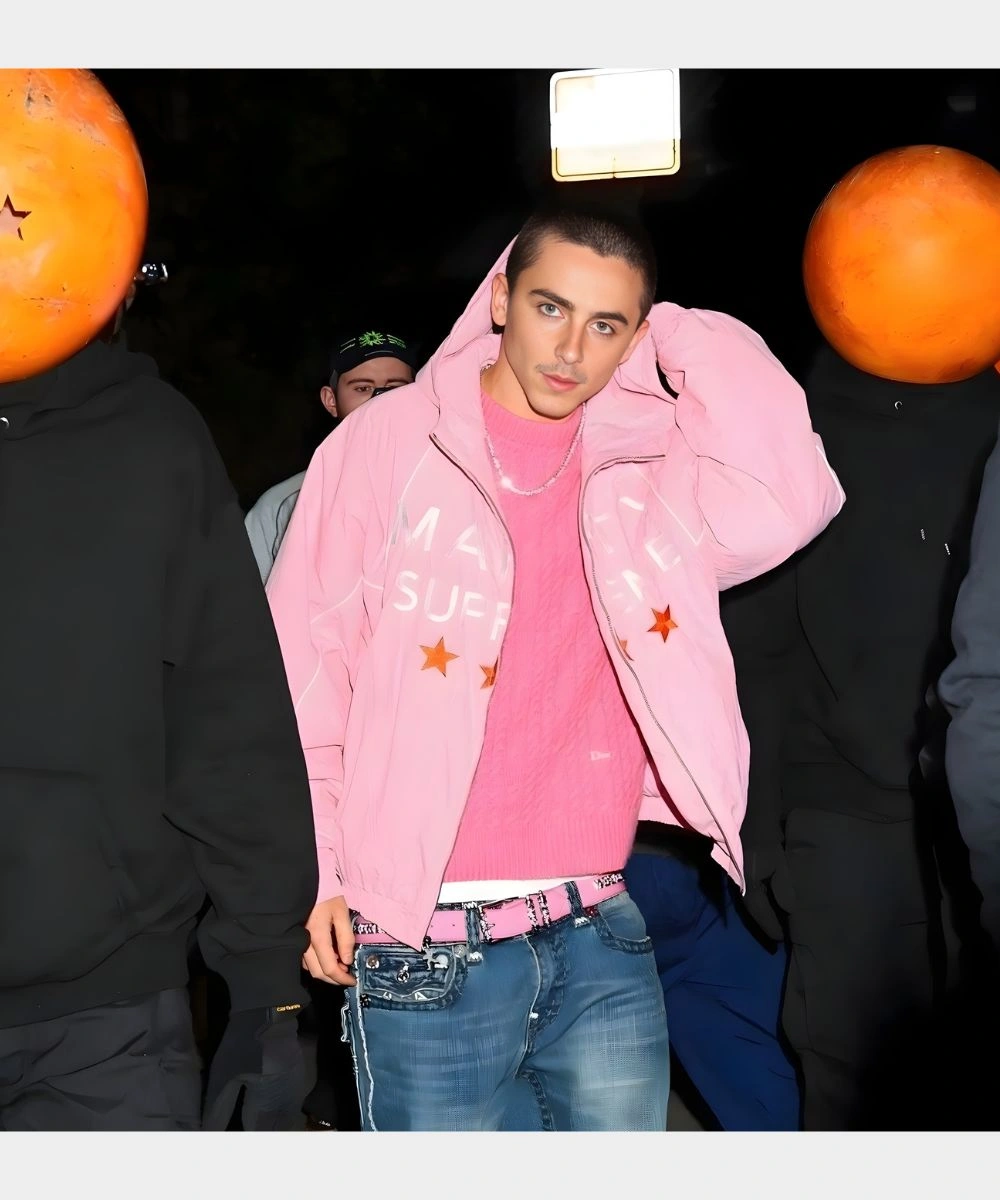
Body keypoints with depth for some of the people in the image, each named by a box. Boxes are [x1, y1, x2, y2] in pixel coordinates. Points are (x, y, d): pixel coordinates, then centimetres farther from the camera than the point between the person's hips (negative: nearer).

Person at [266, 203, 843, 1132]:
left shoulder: (648, 460, 6)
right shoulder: (388, 442, -2)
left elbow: (783, 505, -13)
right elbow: (304, 657, 1)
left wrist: (687, 337, -3)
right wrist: (315, 872, -3)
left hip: (600, 936, 3)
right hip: (427, 948, -3)